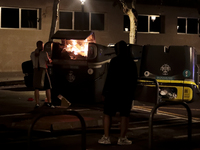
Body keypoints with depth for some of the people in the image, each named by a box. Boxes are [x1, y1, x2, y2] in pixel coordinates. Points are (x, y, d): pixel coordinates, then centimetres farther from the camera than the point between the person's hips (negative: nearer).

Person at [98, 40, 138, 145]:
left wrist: (104, 92, -6)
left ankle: (106, 137, 3)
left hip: (113, 92, -3)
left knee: (107, 114, 6)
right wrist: (131, 93, 16)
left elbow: (109, 78, -11)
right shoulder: (132, 63, 4)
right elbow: (134, 80, 8)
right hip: (127, 93, 3)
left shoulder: (114, 61, -10)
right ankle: (122, 138, 9)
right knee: (124, 115, 7)